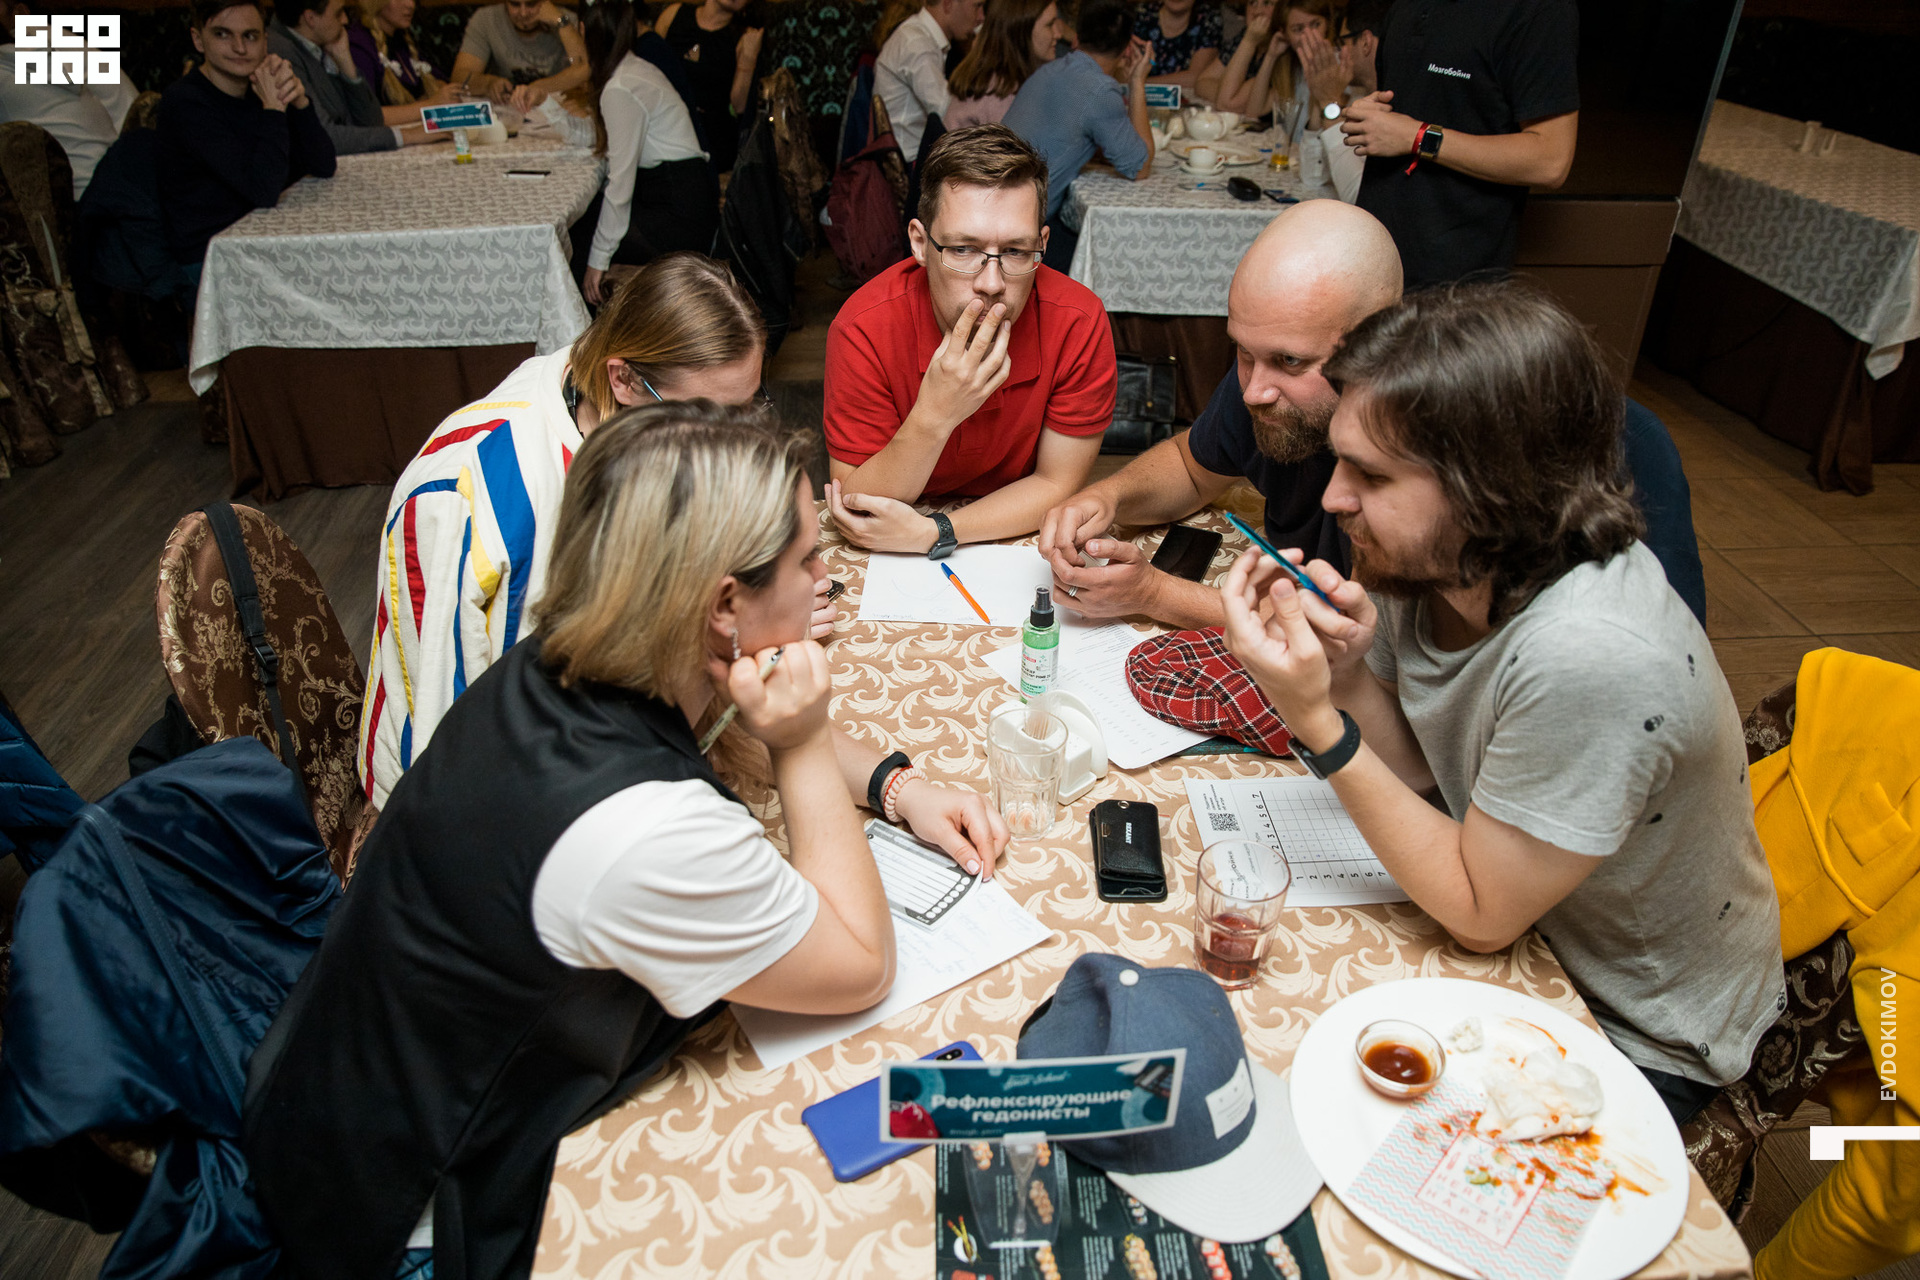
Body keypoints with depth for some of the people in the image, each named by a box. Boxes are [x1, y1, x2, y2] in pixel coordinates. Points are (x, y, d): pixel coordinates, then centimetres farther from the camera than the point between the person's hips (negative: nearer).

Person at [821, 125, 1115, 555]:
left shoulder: (1078, 322, -20)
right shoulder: (863, 330, -22)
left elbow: (1058, 484, -12)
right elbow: (857, 511, -18)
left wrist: (932, 533, -25)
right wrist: (933, 419, -35)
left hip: (1021, 537, 2)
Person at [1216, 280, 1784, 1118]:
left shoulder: (1592, 658, -38)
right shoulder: (1428, 560, -16)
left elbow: (1479, 919, -25)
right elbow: (1412, 765, -2)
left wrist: (1317, 723, -33)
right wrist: (1345, 670, -23)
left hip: (1645, 1039, -6)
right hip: (1516, 919, 6)